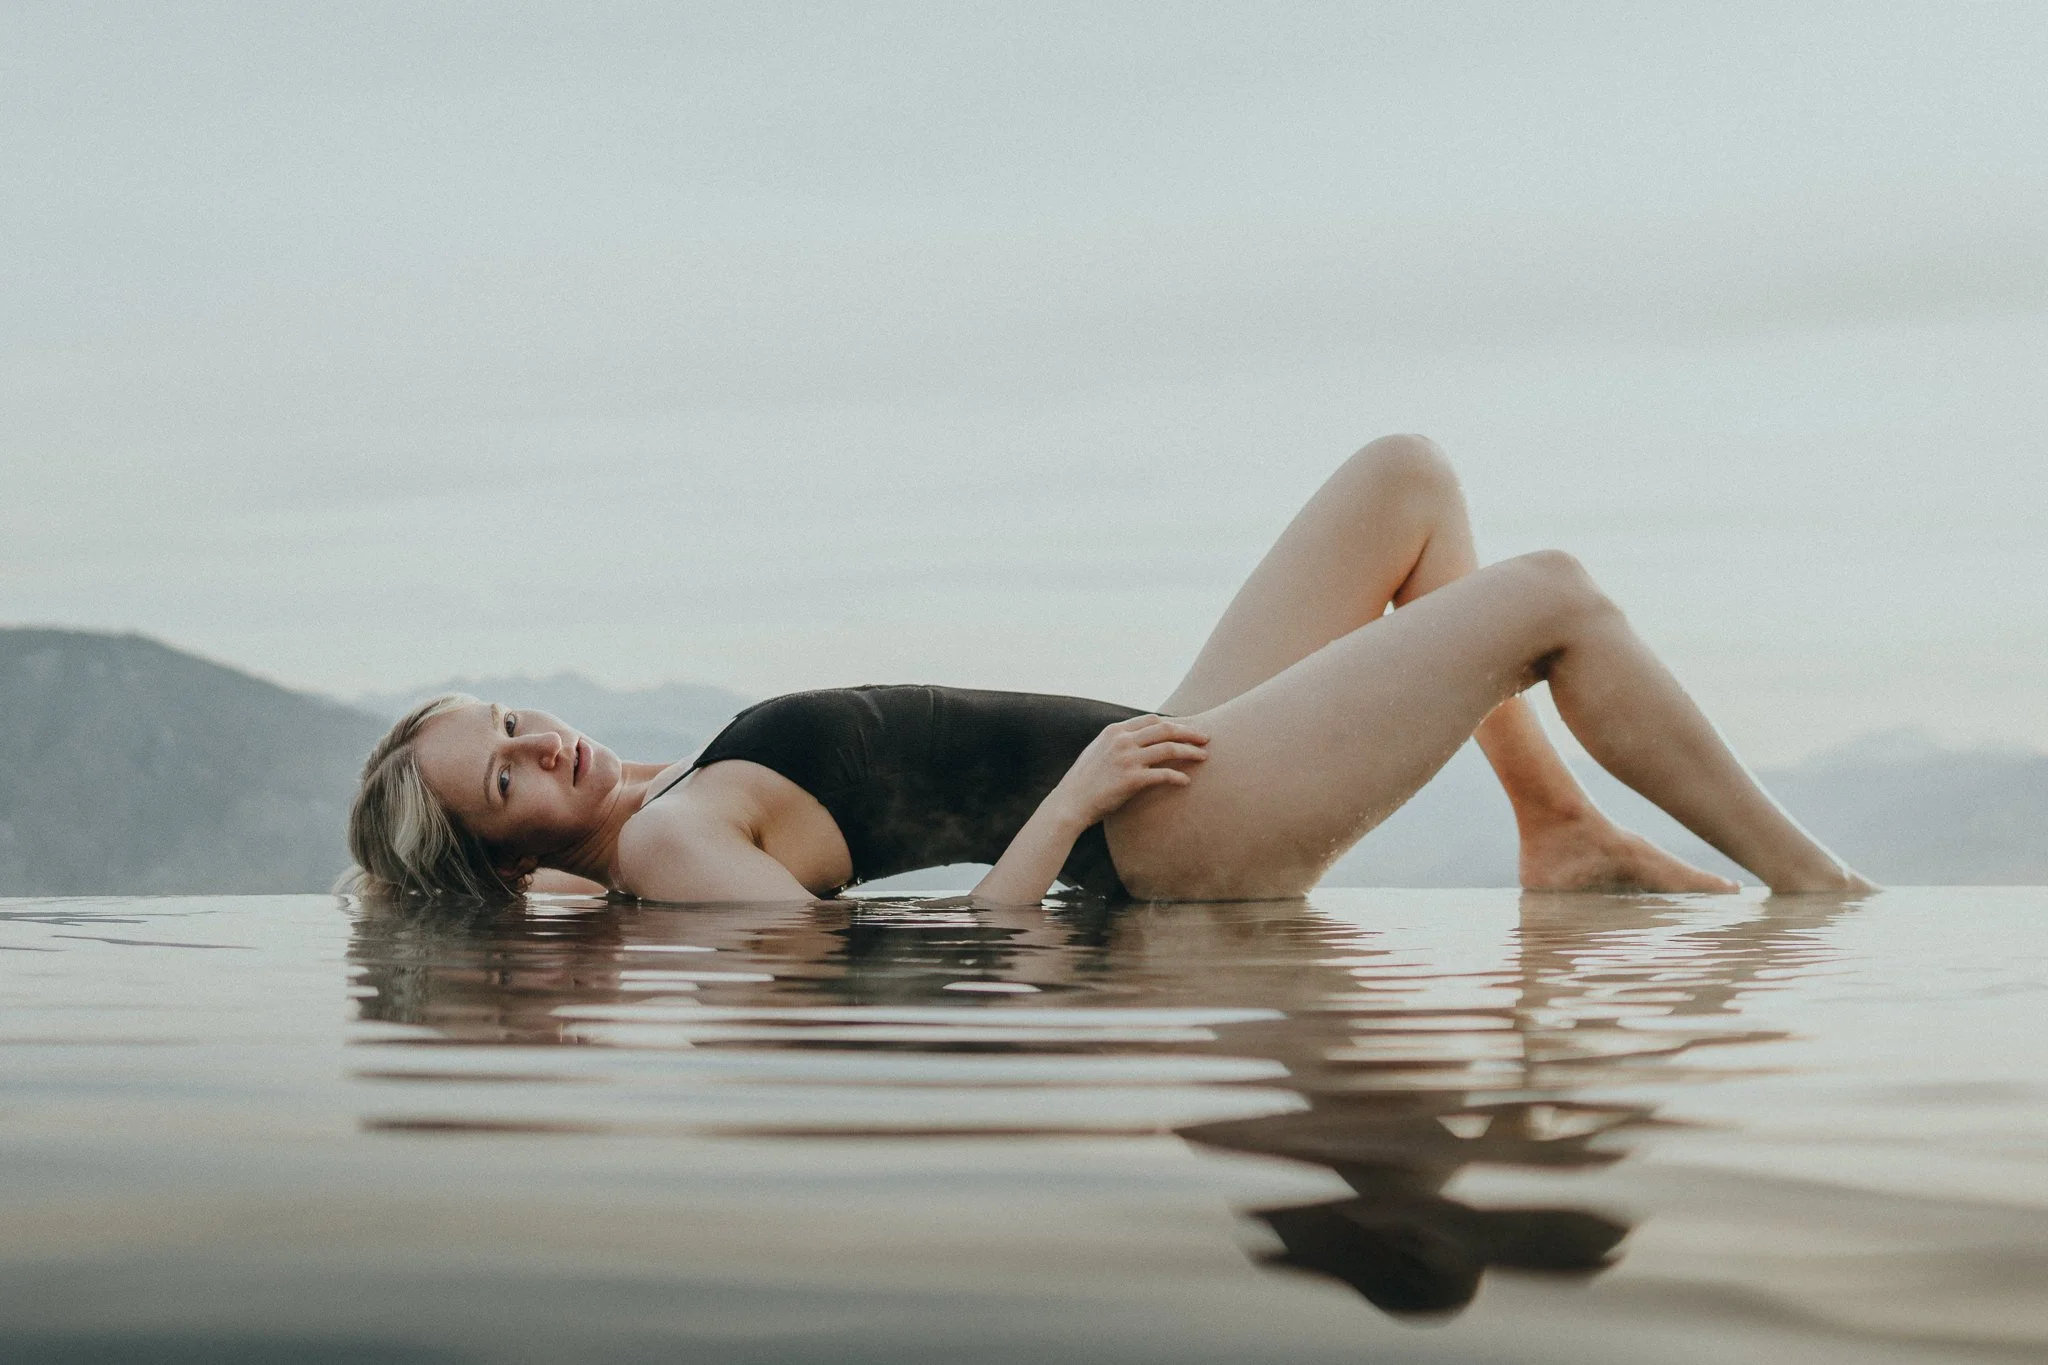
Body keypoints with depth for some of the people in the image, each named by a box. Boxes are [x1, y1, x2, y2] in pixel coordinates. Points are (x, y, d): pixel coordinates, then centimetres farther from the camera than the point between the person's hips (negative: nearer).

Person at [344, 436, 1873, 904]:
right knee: (1556, 595, -7)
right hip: (1172, 834, -10)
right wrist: (1073, 793, -26)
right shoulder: (669, 845, -20)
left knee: (1407, 478, 12)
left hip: (1158, 763, 10)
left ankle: (1561, 827, 11)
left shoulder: (677, 807, 10)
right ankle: (1812, 882, 10)